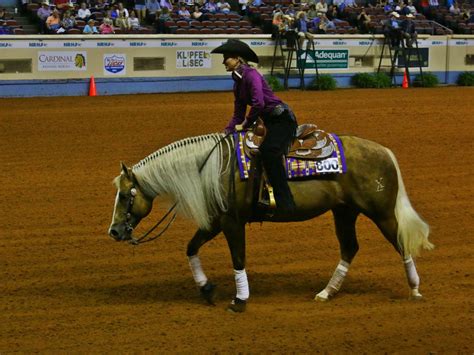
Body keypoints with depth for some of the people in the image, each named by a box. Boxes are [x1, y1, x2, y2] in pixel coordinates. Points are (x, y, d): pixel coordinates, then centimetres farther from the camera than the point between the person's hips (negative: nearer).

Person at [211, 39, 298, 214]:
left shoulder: (251, 75, -15)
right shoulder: (238, 82, 13)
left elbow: (259, 103, -28)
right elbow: (238, 114, 18)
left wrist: (245, 124, -16)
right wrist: (227, 133, 5)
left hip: (282, 120, -11)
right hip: (270, 122, 11)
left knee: (268, 151, -29)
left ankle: (285, 202, -31)